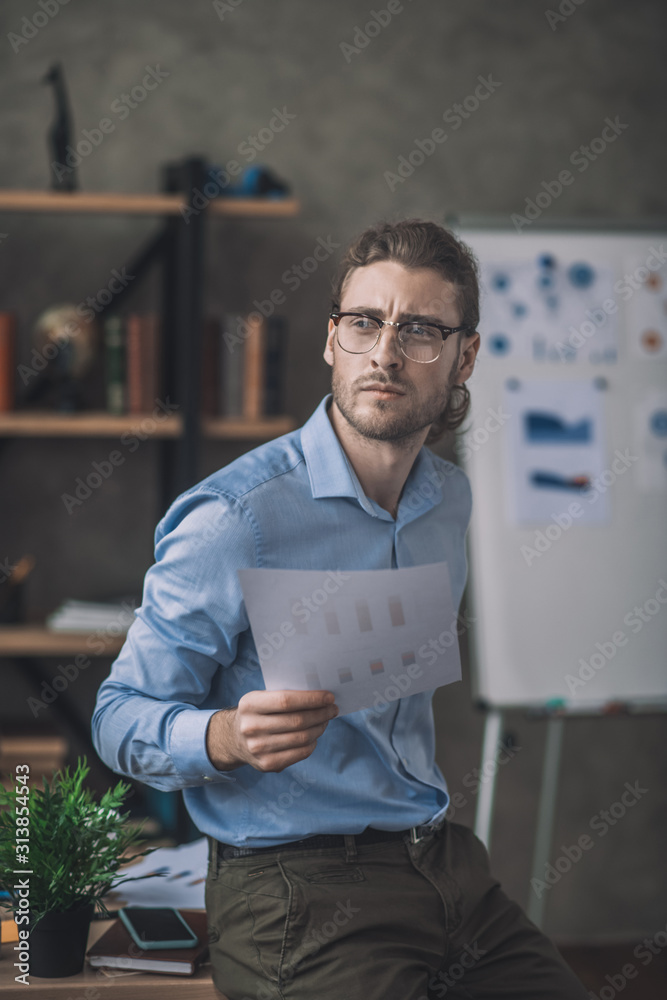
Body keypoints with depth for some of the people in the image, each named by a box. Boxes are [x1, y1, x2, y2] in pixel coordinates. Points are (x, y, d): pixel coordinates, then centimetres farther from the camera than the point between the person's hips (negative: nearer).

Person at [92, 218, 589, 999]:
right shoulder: (234, 517, -13)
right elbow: (121, 716, -11)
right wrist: (230, 737, -30)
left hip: (446, 866, 6)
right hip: (300, 890, -6)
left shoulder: (450, 500, 9)